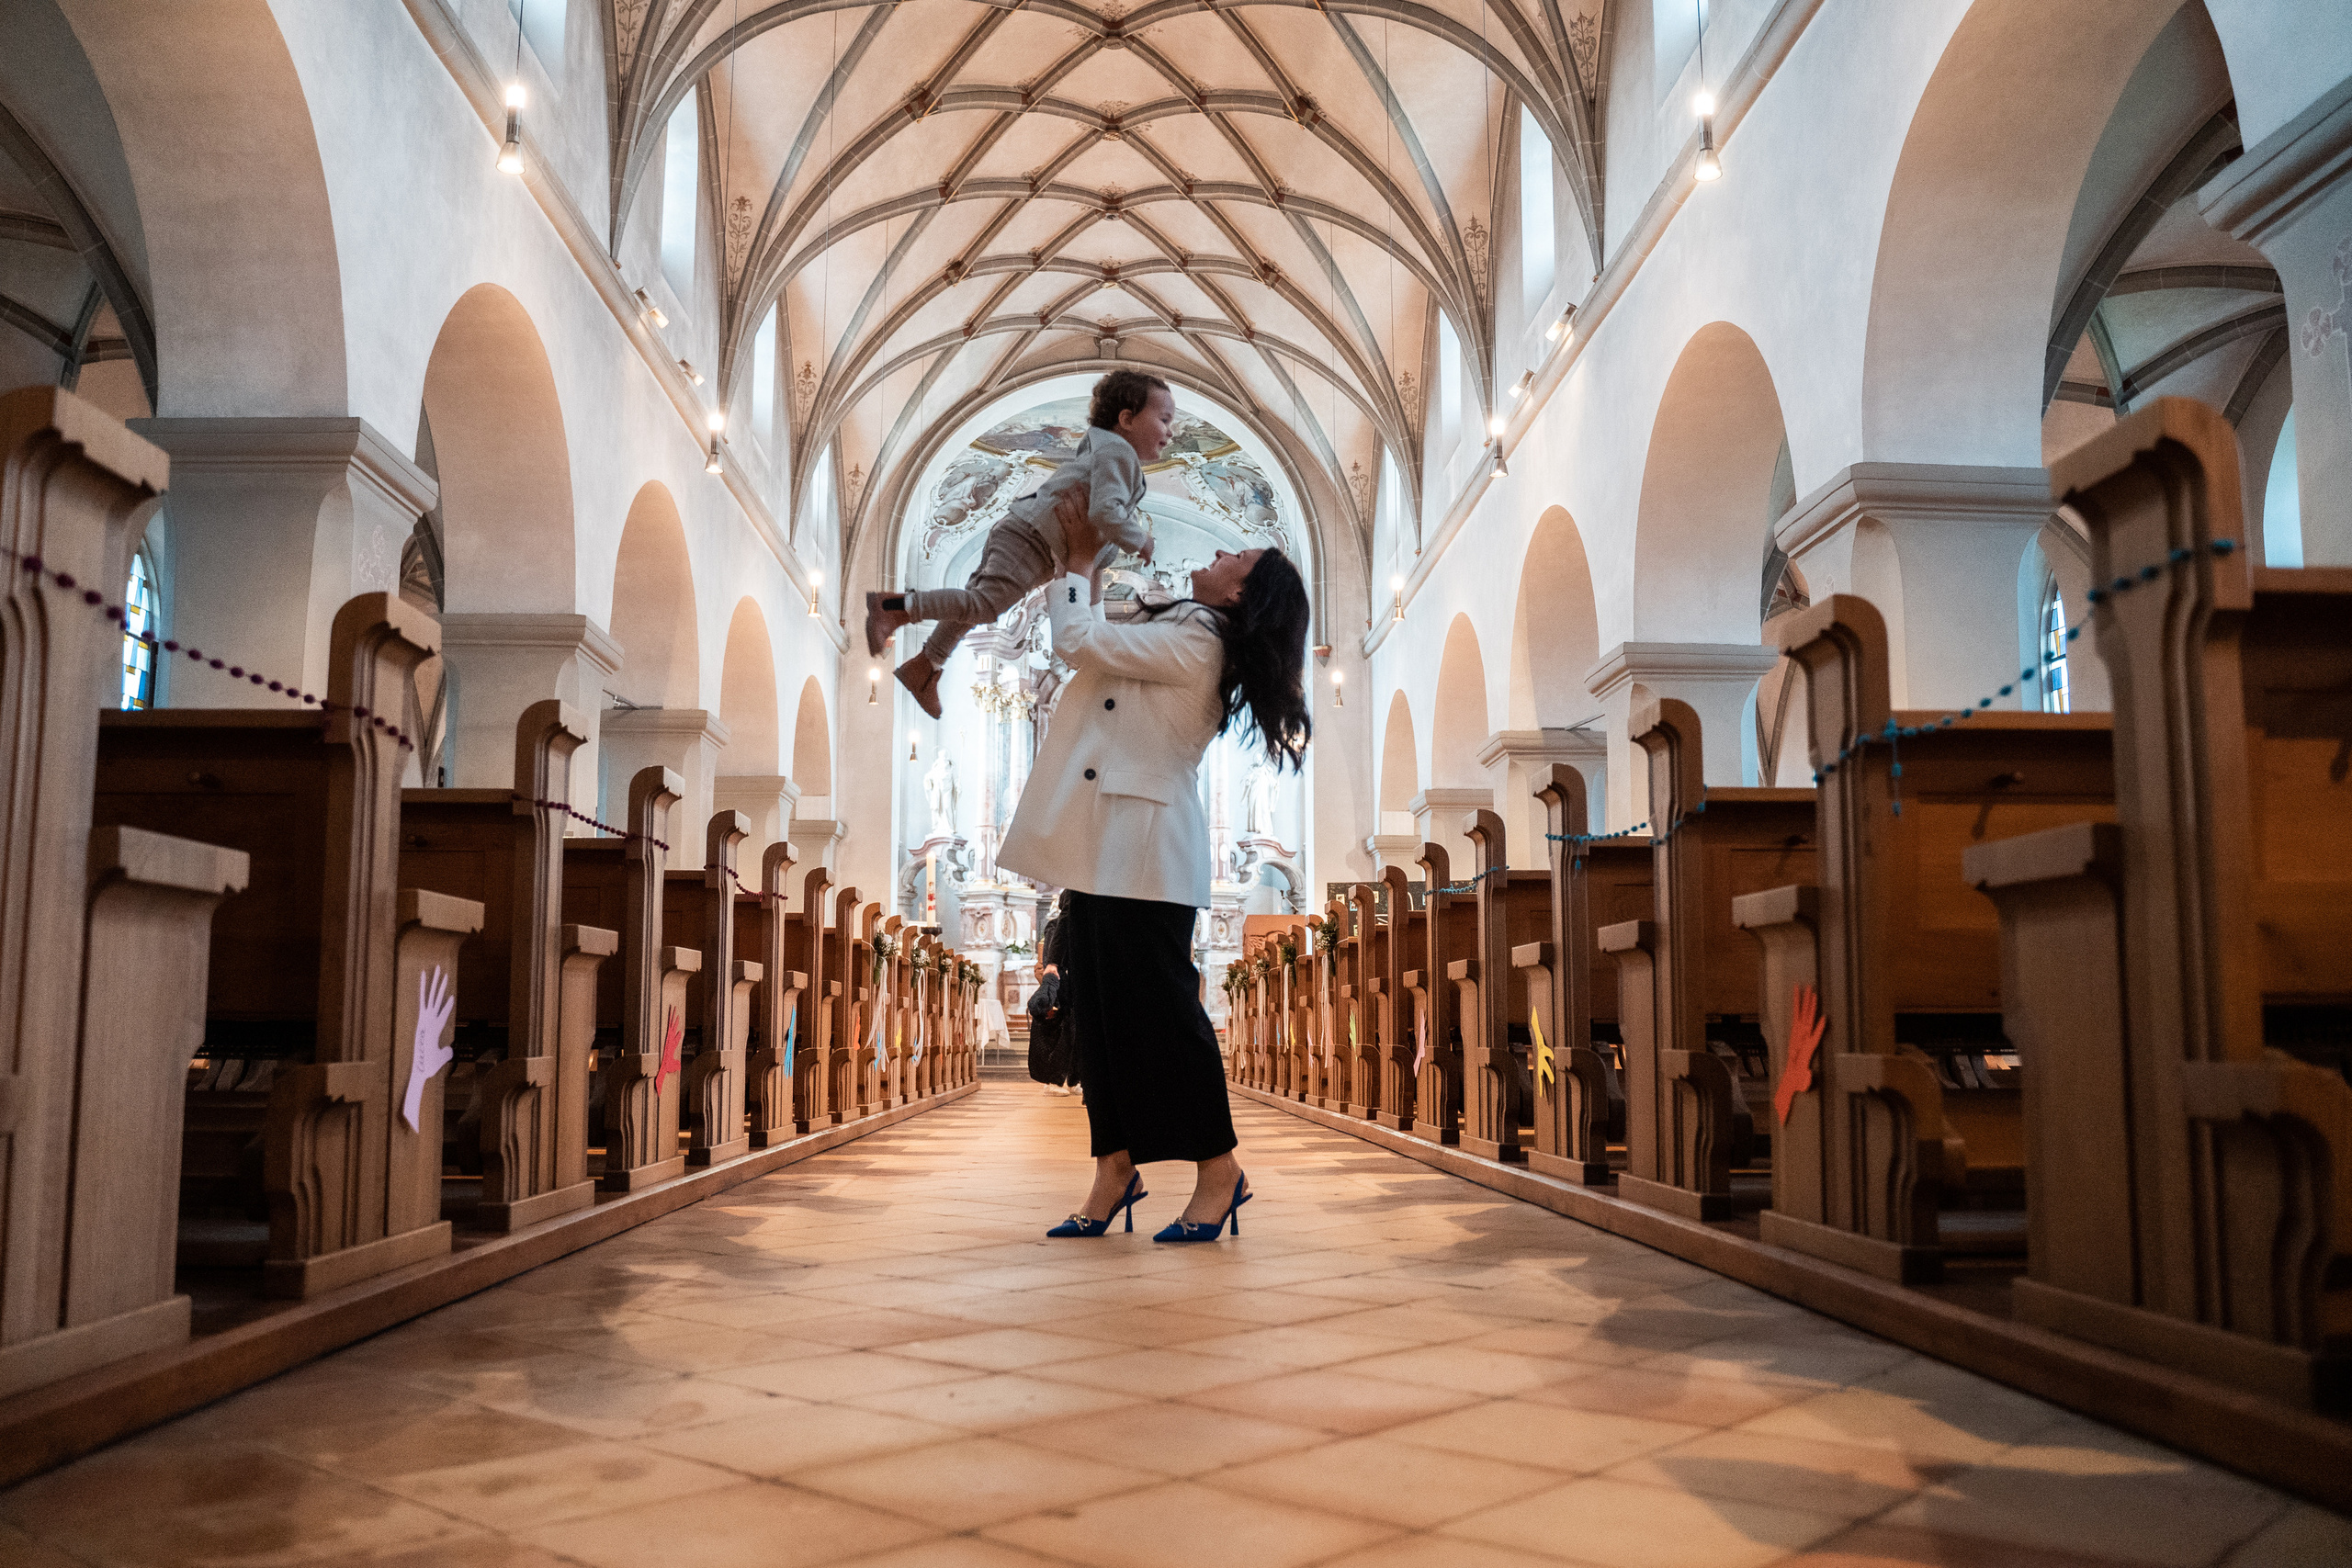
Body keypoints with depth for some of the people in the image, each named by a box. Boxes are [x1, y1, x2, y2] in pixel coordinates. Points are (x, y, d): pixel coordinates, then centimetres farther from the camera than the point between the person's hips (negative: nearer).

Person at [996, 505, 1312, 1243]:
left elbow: (1079, 641, -13)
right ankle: (1116, 1169, 14)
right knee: (1098, 1010, 9)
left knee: (1160, 1008, -6)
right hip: (1104, 851, 10)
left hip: (1143, 856, -10)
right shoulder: (1176, 636, 18)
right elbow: (1092, 641, 30)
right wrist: (1089, 564, 24)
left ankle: (1219, 1172, 4)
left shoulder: (1194, 643, -12)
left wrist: (1079, 561, 2)